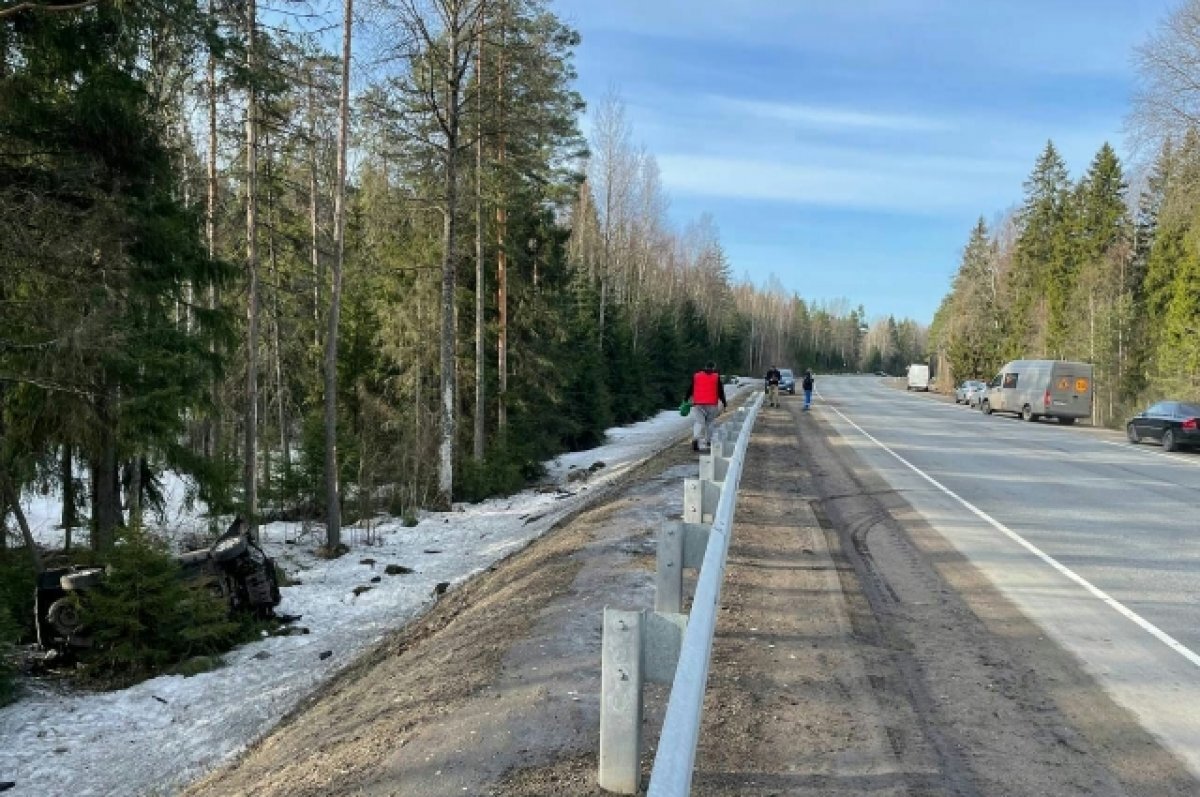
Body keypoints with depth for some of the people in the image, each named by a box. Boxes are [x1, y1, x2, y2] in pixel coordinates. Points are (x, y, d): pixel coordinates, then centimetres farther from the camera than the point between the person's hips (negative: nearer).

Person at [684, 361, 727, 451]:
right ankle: (708, 442, 13)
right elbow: (720, 391, 4)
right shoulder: (716, 377, 6)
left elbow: (690, 389, 12)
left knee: (698, 422, -2)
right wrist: (723, 403, 9)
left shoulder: (696, 376, 10)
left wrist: (686, 399, 19)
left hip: (698, 404, 1)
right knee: (710, 422, 12)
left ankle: (696, 438, -25)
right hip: (711, 404, -1)